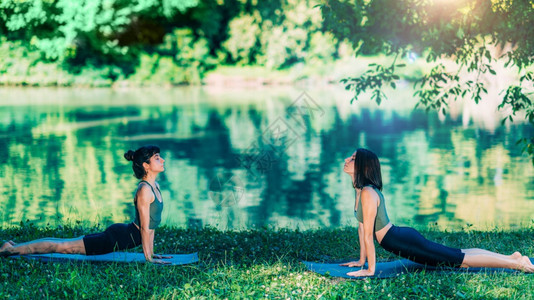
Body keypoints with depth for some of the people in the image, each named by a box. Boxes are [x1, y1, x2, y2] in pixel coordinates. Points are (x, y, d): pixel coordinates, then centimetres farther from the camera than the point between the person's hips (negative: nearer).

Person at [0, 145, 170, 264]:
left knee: (65, 245, 16)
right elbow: (145, 228, -21)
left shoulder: (155, 187, 8)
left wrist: (151, 252, 16)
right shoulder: (144, 190, -22)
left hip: (121, 234, 9)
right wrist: (148, 258, -18)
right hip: (116, 239, -9)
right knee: (62, 246, -1)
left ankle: (15, 246, 25)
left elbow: (151, 224, 16)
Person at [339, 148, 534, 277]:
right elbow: (362, 227, 15)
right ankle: (512, 257, 26)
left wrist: (370, 270, -20)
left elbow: (368, 234, -23)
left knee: (461, 259, -3)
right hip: (403, 238, 9)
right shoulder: (360, 189, 8)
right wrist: (361, 261, 18)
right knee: (458, 255, 18)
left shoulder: (368, 193, -22)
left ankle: (517, 264, 3)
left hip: (406, 243, -9)